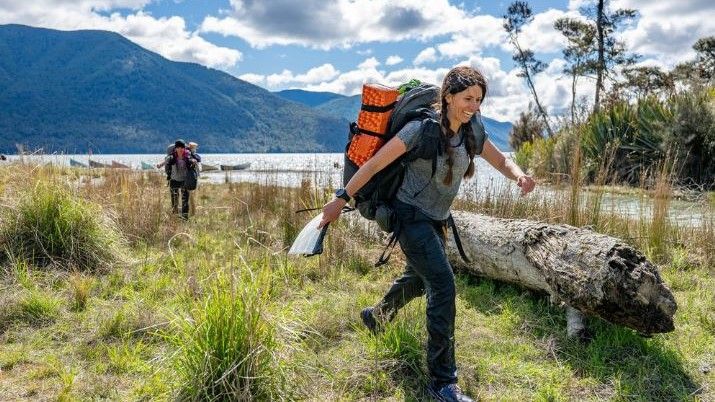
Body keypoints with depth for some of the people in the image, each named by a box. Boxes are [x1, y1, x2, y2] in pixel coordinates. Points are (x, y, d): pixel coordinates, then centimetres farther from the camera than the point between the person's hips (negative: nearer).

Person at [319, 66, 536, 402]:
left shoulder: (471, 133, -1)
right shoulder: (423, 128, -21)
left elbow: (501, 162, 6)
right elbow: (375, 164, -20)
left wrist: (519, 175, -18)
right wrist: (341, 199, -20)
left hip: (436, 219, 8)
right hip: (411, 214, -8)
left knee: (418, 279, 25)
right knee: (443, 284, -18)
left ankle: (376, 317, 56)